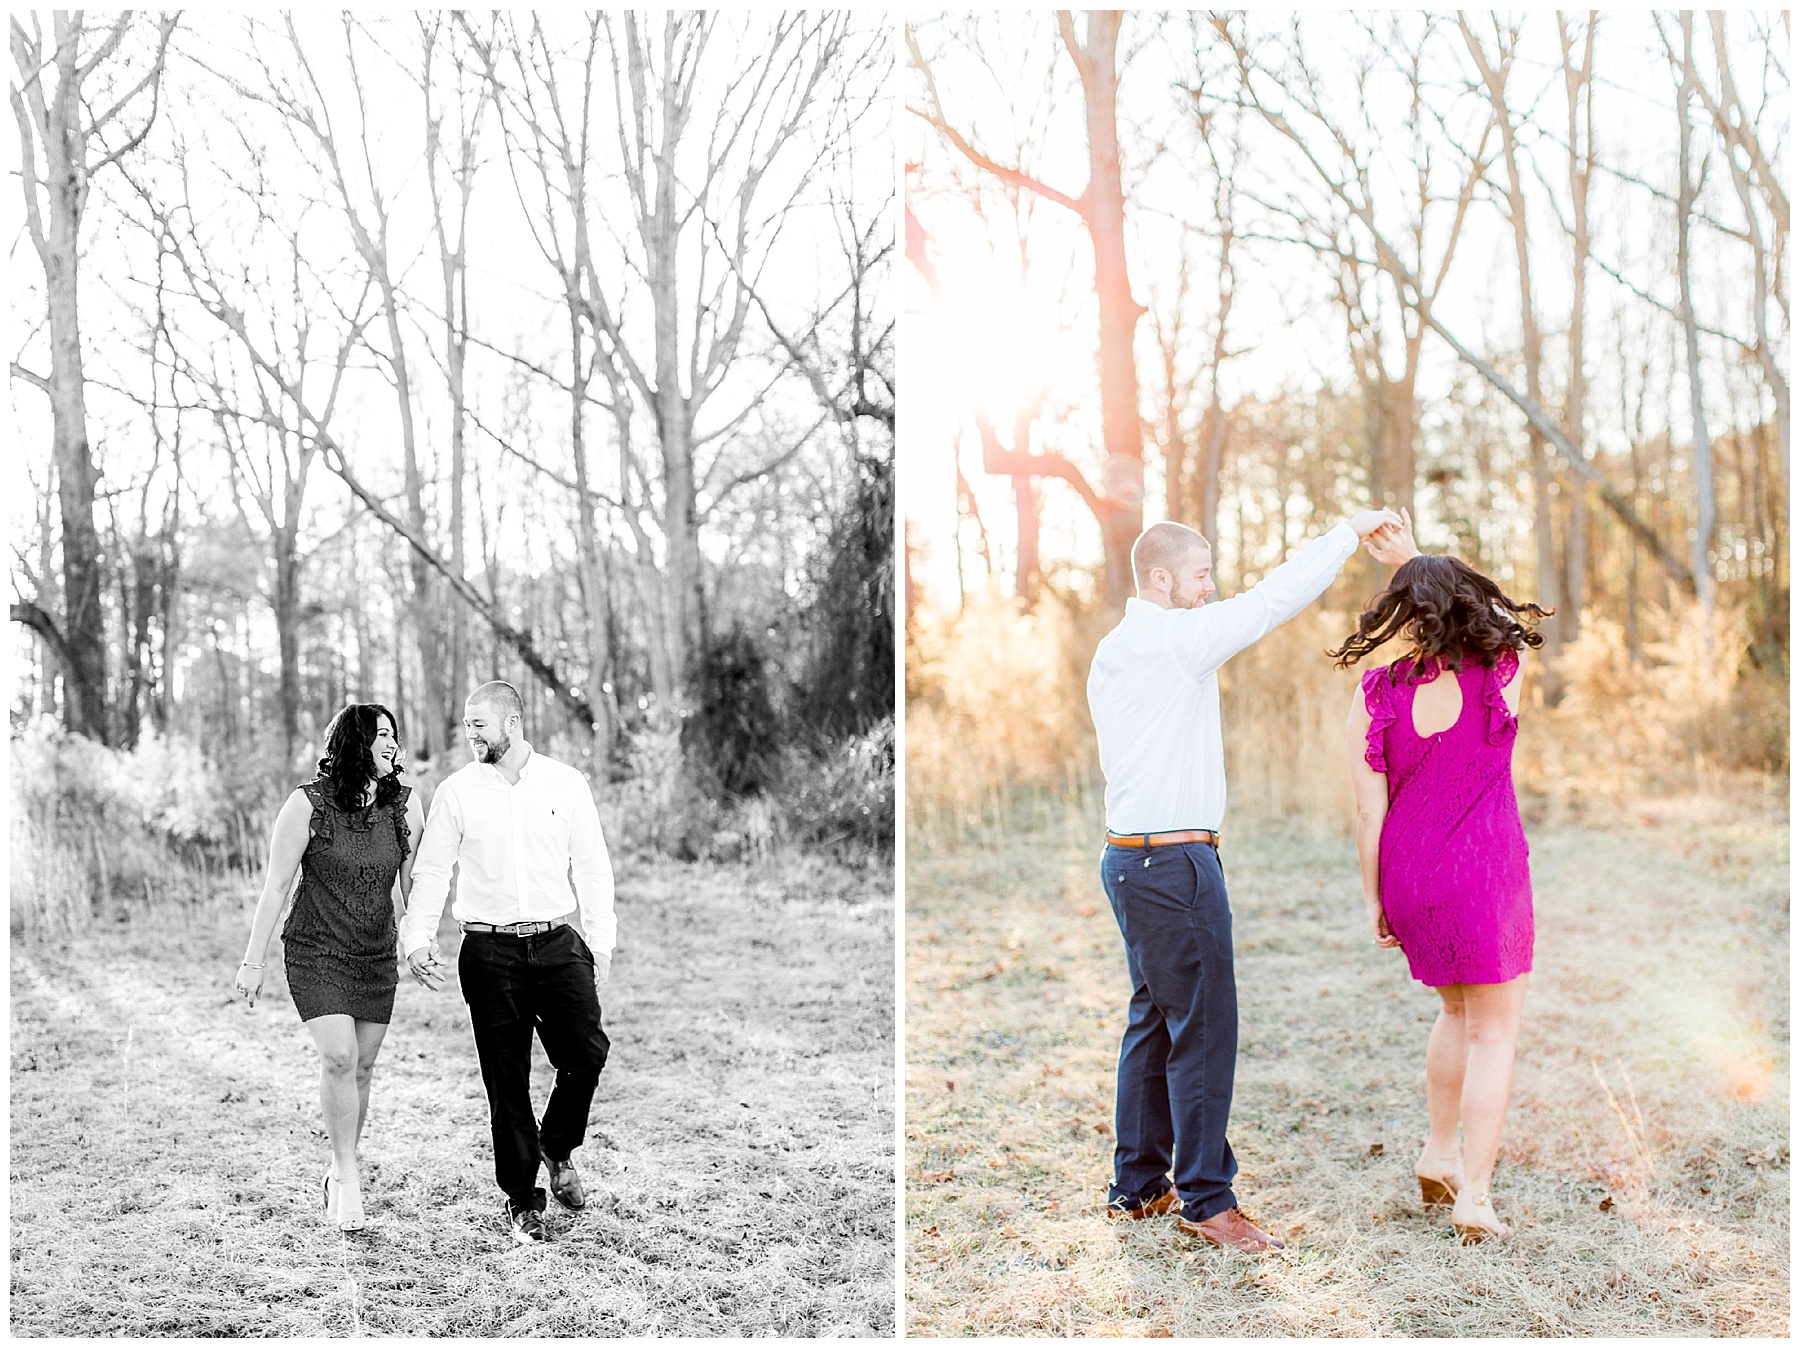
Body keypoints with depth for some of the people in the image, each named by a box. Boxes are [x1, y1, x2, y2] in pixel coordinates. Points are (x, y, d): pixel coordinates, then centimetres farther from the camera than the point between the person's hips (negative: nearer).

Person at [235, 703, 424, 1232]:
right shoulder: (307, 804, -12)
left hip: (377, 957, 4)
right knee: (339, 1057, -18)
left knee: (361, 1068, 7)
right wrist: (253, 961, -5)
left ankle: (339, 1172, 26)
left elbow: (414, 881, 9)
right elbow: (276, 885, -7)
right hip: (316, 954, -4)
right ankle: (349, 1178, -5)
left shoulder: (405, 804, -2)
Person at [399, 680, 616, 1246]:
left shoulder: (566, 783, 4)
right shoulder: (456, 791, 3)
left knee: (586, 1054, -13)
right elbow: (430, 870, 4)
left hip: (558, 944, 0)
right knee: (506, 1079, 2)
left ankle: (557, 1148, 17)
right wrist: (417, 938, -8)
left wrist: (601, 943, 3)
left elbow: (592, 867, 7)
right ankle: (522, 1202, 16)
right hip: (489, 952, 0)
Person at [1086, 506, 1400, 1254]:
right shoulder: (1168, 640, -15)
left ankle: (1137, 1185, 23)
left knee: (1156, 1019, 16)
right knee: (1204, 1026, -4)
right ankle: (1206, 1199, 3)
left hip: (1134, 854, 10)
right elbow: (1271, 601, -16)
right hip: (1173, 861, -10)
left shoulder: (1116, 650, 14)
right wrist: (1349, 531, -10)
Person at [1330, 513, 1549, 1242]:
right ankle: (1474, 1198, 5)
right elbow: (1483, 611, 16)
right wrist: (1415, 560, 18)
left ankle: (1438, 1159, 34)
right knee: (1494, 1033, 8)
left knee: (1459, 1011, 26)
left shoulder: (1375, 694, -7)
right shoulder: (1501, 673, -8)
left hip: (1409, 876, 3)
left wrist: (1373, 897, 4)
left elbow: (1370, 807, -5)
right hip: (1485, 875, -3)